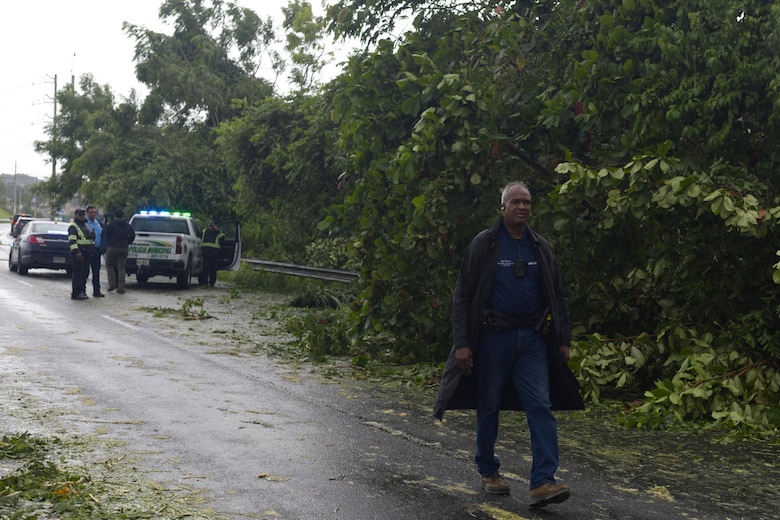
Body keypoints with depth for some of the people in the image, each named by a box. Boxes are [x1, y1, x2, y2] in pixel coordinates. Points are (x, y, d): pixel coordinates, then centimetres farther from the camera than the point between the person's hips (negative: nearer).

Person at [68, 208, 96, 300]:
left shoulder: (86, 226, 22)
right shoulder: (73, 227, -5)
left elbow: (90, 238, 34)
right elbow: (72, 240, -15)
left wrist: (92, 235, 9)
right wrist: (76, 251, -25)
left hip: (87, 253, 8)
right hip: (79, 253, -8)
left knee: (85, 273, 10)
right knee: (78, 273, -9)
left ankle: (82, 292, 18)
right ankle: (76, 293, -8)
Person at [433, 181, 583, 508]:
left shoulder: (540, 247, 9)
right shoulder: (484, 244, -3)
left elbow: (557, 296, 14)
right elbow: (463, 296, -5)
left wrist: (563, 340, 9)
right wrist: (462, 343, -11)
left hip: (532, 338, 3)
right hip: (494, 337, -3)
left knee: (541, 407, -8)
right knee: (489, 407, 7)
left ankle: (543, 482, -11)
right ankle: (488, 471, 25)